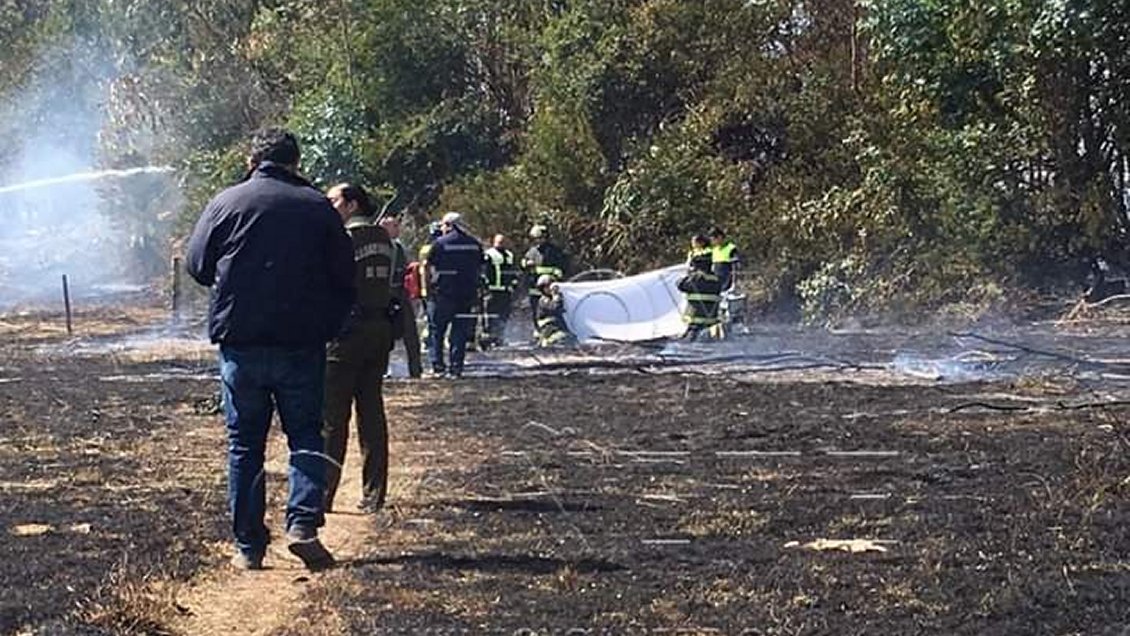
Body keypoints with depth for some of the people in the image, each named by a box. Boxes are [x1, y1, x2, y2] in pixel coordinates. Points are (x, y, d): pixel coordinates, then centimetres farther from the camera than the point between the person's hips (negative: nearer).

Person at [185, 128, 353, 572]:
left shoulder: (226, 203, -1)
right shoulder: (317, 207, 1)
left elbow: (196, 265, 4)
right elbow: (345, 276, 3)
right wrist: (327, 326, 16)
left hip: (240, 342, 0)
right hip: (303, 344, 0)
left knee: (245, 446, 7)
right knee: (306, 437, 10)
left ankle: (248, 547, 9)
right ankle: (303, 523, -8)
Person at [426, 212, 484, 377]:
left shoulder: (440, 243, -5)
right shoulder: (475, 244, 8)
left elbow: (431, 266, -4)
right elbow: (479, 267, 11)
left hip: (443, 292, -3)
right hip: (467, 294, 3)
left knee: (436, 329, 7)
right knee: (460, 331, 7)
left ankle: (438, 365, 1)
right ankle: (456, 368, 4)